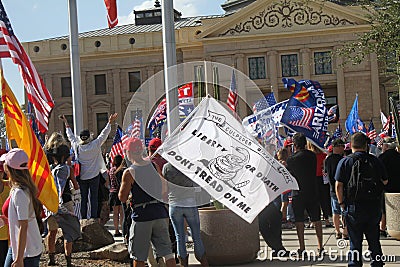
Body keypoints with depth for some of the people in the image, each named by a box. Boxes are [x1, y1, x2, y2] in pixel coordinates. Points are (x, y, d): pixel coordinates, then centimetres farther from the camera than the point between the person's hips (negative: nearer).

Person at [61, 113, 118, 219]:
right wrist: (110, 123, 5)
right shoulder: (95, 145, -10)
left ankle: (83, 218, 9)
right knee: (94, 198, 2)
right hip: (94, 176, -2)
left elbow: (71, 136, 12)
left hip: (81, 177, 2)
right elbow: (104, 134, -3)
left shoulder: (77, 146, -4)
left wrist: (66, 124, 24)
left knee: (83, 198, 9)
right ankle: (94, 218, 0)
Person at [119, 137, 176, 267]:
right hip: (160, 212, 4)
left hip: (142, 215, -4)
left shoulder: (129, 173, -10)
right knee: (167, 252, 6)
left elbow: (122, 198, -3)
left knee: (139, 256, 6)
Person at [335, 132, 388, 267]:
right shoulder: (375, 161, 0)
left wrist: (342, 204, 3)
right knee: (374, 241, 13)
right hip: (374, 207, 2)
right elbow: (385, 181, 12)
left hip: (354, 208, -2)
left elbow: (338, 186, -8)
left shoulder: (345, 161, -6)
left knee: (355, 242, 5)